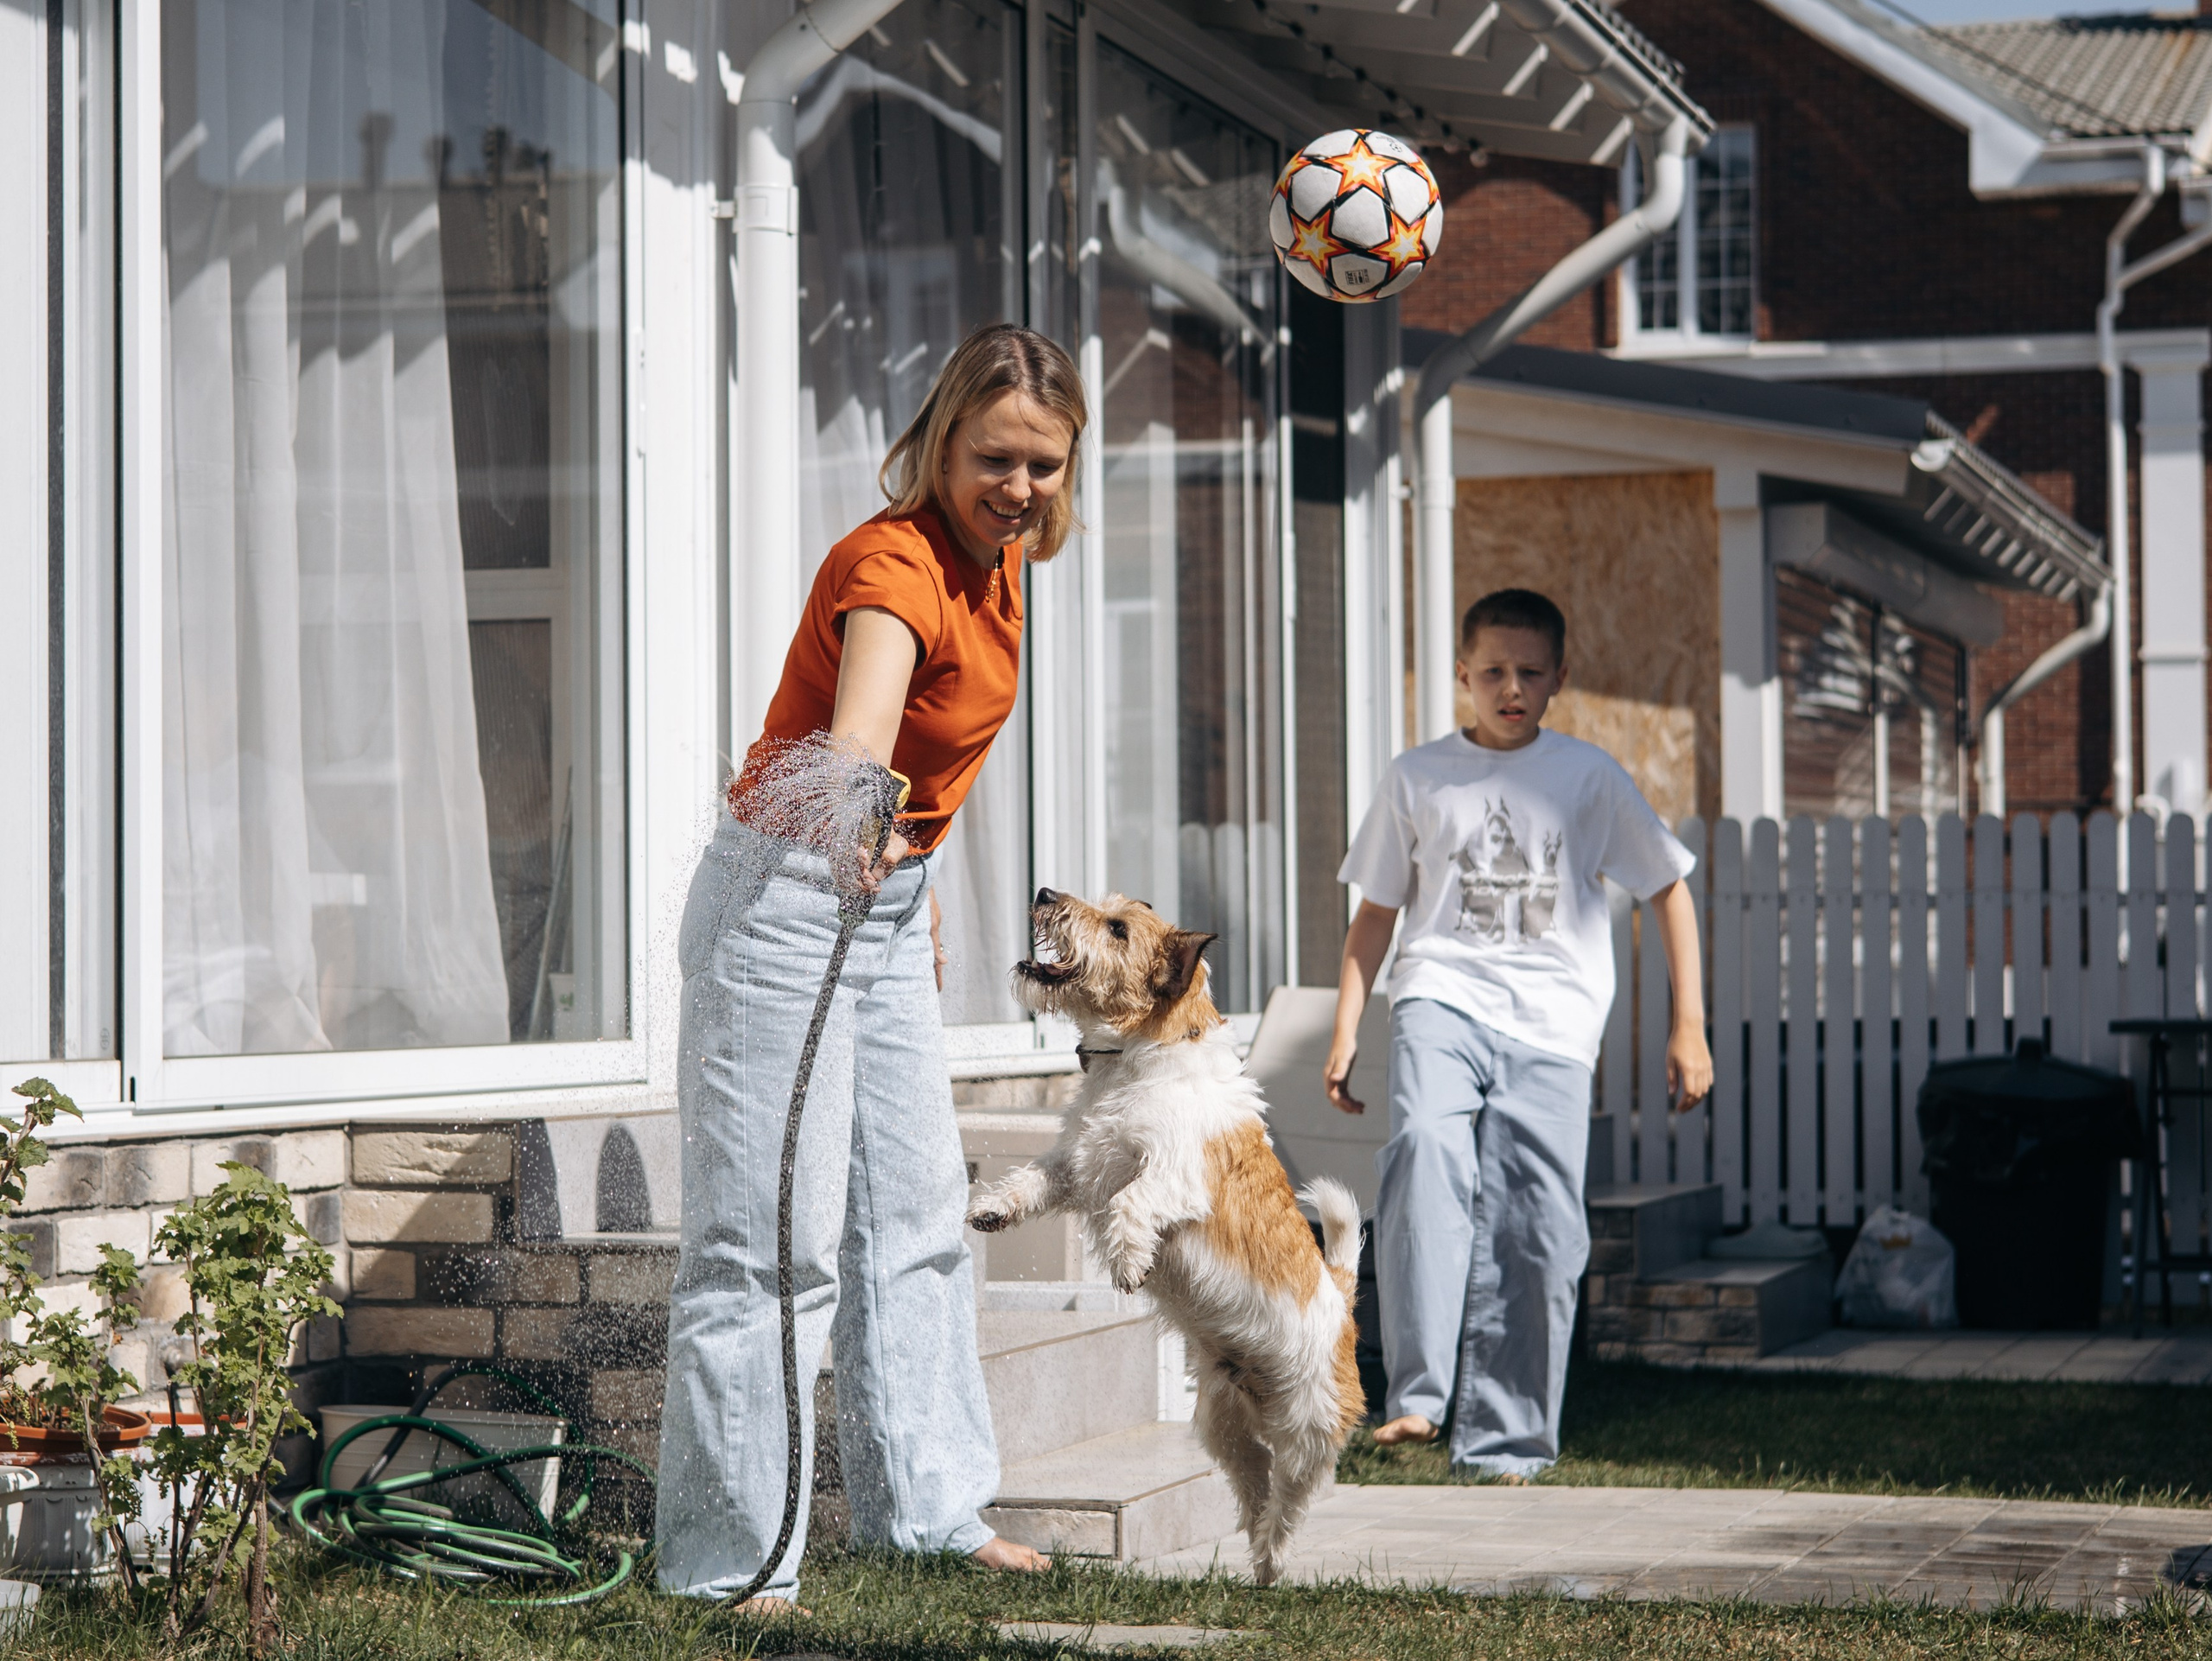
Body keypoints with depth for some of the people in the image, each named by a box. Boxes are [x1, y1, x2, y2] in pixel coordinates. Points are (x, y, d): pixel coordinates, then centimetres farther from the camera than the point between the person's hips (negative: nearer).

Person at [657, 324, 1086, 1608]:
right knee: (774, 1235, -9)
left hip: (890, 895, 9)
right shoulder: (894, 565, -25)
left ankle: (928, 1503, 27)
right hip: (789, 894, -9)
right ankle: (731, 1559, -3)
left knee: (916, 1211, 16)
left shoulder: (998, 561, 3)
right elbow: (863, 715, -48)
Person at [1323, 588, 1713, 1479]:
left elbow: (1668, 892, 13)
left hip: (1551, 1024, 1)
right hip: (1441, 1000, 0)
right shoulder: (1418, 777, 11)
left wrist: (1689, 1027, 8)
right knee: (1425, 1149, -29)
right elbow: (1376, 912, 17)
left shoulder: (1589, 776, 8)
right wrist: (1346, 1029, 9)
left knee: (1532, 1231, -6)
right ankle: (1418, 1394, -33)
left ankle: (1503, 1440, 4)